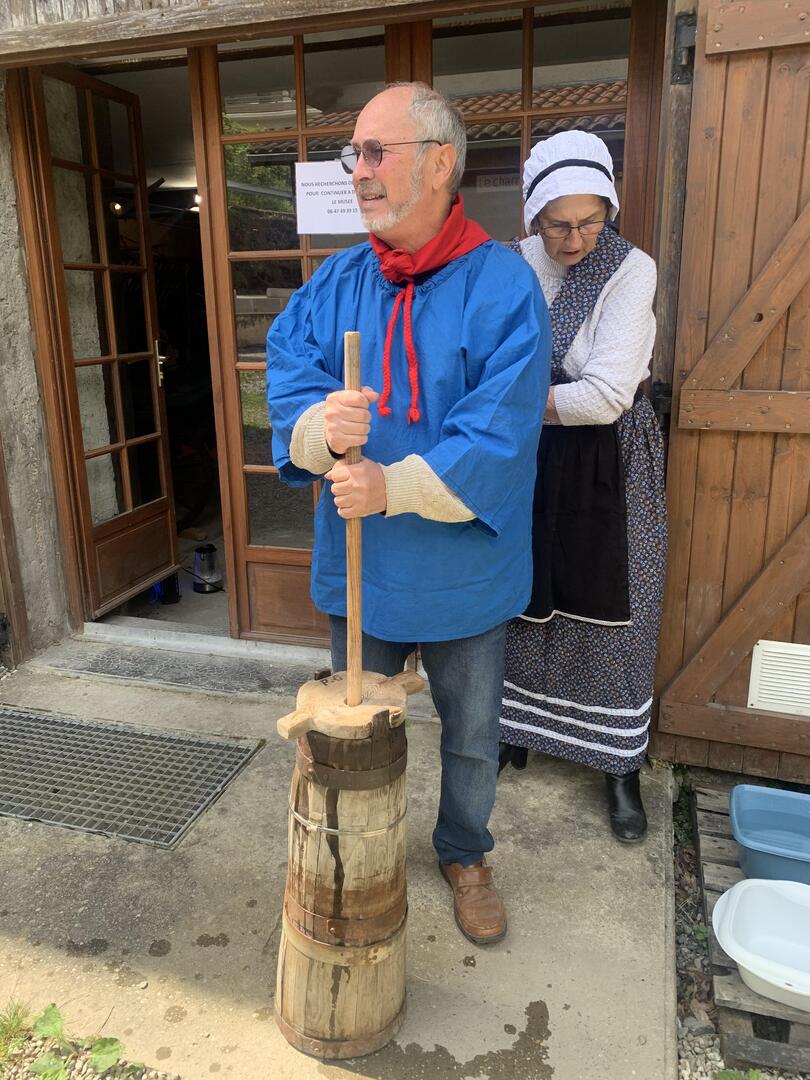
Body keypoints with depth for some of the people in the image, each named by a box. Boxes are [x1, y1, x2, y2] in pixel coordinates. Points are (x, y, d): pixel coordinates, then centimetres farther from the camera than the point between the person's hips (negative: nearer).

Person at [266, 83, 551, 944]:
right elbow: (287, 381, -10)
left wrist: (393, 486, -31)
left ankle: (464, 855, 48)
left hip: (464, 572, -3)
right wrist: (320, 424, -32)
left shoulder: (504, 286, -14)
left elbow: (498, 439, -23)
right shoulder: (335, 284, 0)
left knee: (472, 741, 18)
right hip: (358, 569, 4)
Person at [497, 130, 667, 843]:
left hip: (610, 465, -3)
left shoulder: (631, 271, -14)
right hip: (531, 463, 4)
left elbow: (605, 396, -22)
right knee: (526, 599, 14)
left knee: (612, 613, 6)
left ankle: (622, 766, 25)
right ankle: (520, 731, 36)